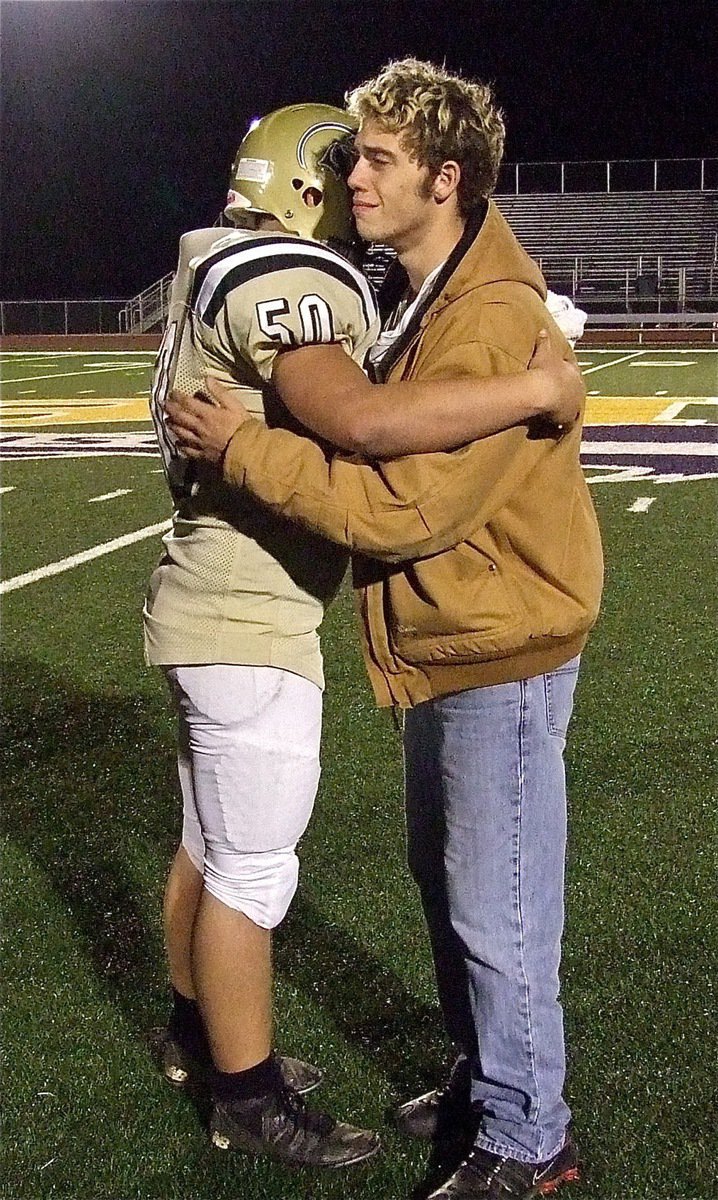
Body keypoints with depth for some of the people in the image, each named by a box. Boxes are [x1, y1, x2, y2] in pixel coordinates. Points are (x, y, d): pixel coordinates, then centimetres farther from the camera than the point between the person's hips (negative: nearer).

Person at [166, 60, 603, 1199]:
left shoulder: (495, 322, -24)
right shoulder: (417, 297, 9)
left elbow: (404, 508, -28)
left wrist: (242, 447, -22)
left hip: (500, 655, -10)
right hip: (439, 643, 10)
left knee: (497, 914, 2)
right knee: (443, 880, 21)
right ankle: (483, 1071, 41)